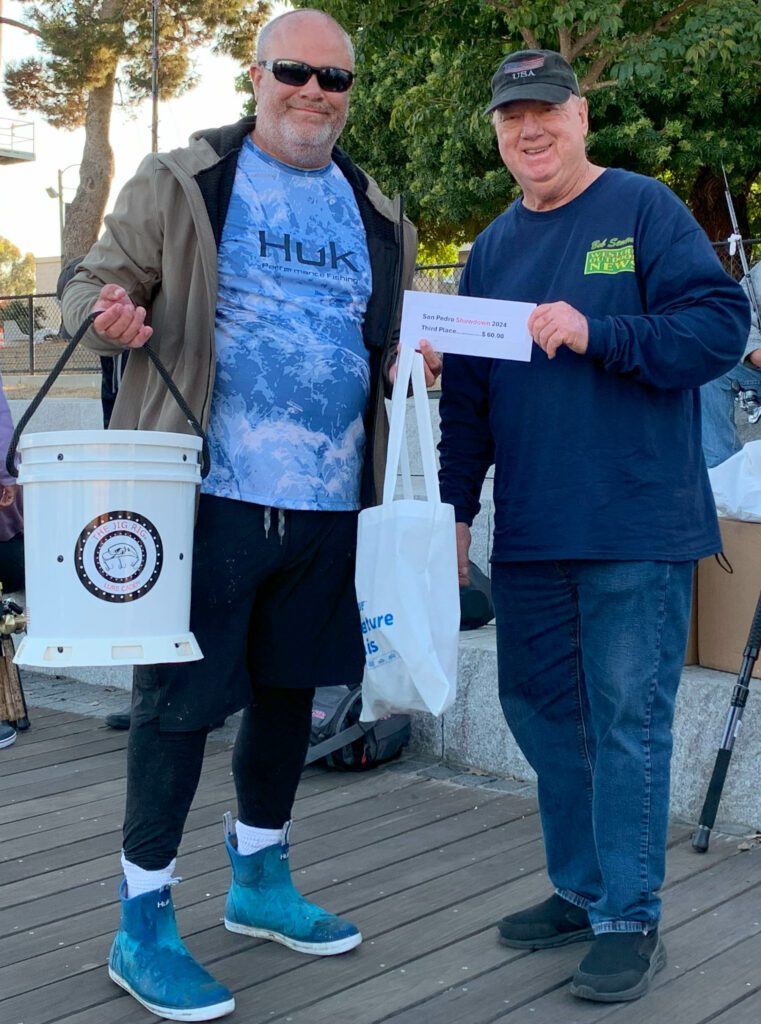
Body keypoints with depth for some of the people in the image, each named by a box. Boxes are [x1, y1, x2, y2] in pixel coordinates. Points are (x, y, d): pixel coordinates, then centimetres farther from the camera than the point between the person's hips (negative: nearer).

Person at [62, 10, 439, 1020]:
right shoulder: (180, 183, 1)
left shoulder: (378, 215, 16)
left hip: (326, 501, 6)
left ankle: (259, 879, 35)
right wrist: (112, 312, -20)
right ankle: (142, 921, 11)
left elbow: (392, 334, 26)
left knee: (290, 685, 16)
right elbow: (98, 279, 3)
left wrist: (412, 354, 3)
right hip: (209, 490, -5)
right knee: (179, 694, -3)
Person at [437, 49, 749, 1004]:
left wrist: (595, 333, -21)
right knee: (538, 708, 12)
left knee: (627, 720, -2)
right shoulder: (493, 248, 14)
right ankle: (580, 888, 28)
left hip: (636, 527, -6)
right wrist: (454, 506, 14)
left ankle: (629, 919, 9)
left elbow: (721, 326, -12)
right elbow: (466, 395, 18)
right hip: (528, 532, 6)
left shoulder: (643, 211, -2)